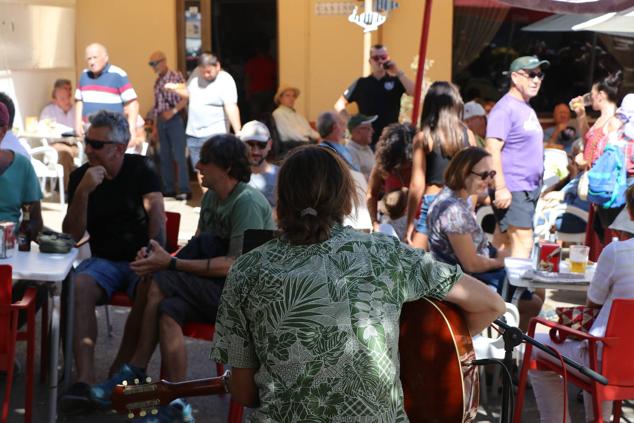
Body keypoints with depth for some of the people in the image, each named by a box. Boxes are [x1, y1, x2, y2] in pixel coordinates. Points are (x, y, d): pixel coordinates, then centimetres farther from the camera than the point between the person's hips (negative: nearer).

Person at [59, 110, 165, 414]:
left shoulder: (142, 169, 3)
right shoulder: (80, 177, 6)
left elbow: (156, 212, -9)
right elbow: (72, 234, 0)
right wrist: (82, 192, -15)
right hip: (104, 261, 1)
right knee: (79, 287, -32)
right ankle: (85, 380, -38)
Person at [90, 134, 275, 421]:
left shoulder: (247, 202, -15)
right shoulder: (212, 196, 12)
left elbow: (235, 265, -22)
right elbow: (195, 248, 9)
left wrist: (171, 263, -22)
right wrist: (161, 259, -11)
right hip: (216, 290, 7)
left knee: (161, 284, -25)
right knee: (168, 310, -23)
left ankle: (135, 371, -14)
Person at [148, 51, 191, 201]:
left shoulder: (176, 76, -6)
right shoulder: (157, 81, 14)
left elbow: (185, 98, -12)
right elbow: (157, 105, 16)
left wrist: (173, 111, -22)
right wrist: (155, 125, 14)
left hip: (175, 120, -7)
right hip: (161, 121, 7)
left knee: (178, 155, -9)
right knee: (164, 156, 9)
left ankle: (184, 190, -8)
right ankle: (168, 189, 15)